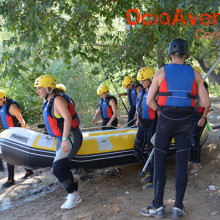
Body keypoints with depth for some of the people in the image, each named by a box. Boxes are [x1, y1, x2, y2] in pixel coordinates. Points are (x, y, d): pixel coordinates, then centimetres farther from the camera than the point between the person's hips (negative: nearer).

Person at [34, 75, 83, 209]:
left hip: (70, 138, -10)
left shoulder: (58, 99, -17)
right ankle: (75, 196, 21)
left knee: (58, 168, -15)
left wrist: (65, 139, -27)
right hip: (61, 138, 10)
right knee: (63, 168, 11)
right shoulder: (49, 101, 12)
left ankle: (73, 195, 0)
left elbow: (67, 118, -25)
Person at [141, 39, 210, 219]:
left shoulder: (161, 72, 0)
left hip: (165, 122, -1)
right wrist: (203, 117, 22)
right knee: (182, 164, 5)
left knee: (159, 162, 5)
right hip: (185, 123, 2)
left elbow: (149, 101, 1)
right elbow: (206, 103, 1)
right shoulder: (195, 74, 4)